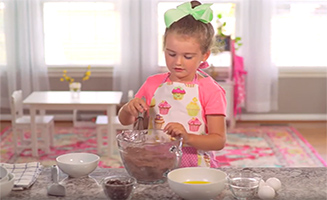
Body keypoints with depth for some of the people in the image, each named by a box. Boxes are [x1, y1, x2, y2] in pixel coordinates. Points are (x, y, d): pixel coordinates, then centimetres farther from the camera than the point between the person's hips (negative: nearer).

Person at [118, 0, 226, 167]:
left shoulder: (210, 90, -2)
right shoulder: (153, 84, 9)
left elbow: (219, 141, -6)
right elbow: (125, 121, 17)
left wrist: (187, 138, -24)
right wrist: (129, 108, -6)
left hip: (196, 169, -3)